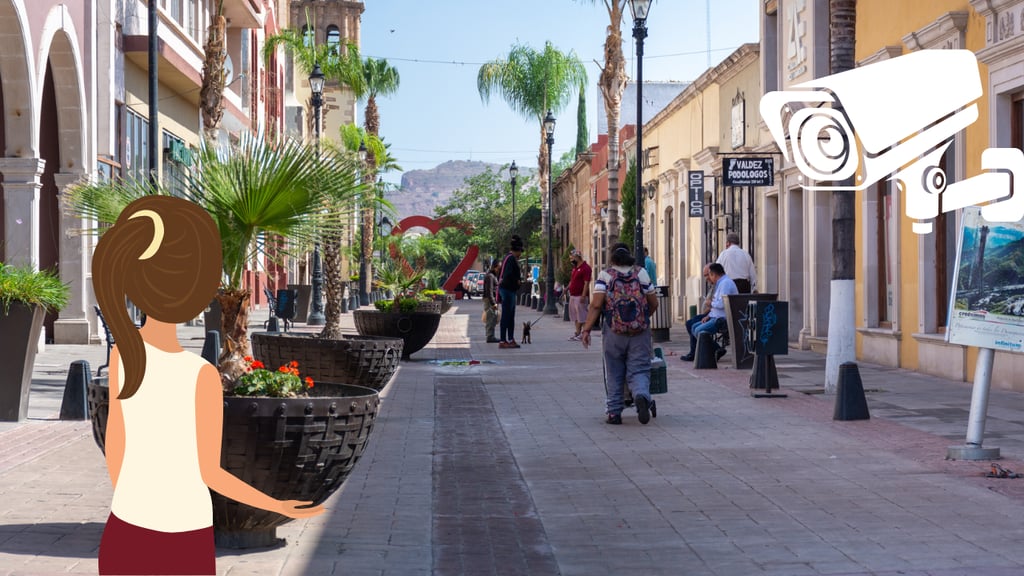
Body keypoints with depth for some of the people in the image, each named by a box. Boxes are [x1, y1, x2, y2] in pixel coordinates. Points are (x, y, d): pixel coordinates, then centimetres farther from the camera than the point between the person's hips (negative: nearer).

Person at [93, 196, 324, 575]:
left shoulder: (123, 350, -7)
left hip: (122, 537, 5)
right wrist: (280, 507, -1)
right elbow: (209, 472, -13)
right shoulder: (202, 376, -22)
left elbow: (114, 443, 3)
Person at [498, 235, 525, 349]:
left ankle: (511, 339, 20)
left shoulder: (507, 257, 15)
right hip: (508, 290, -10)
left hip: (504, 289, 10)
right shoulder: (511, 259, -16)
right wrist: (517, 282, -13)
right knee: (506, 316, -7)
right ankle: (503, 341, -5)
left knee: (510, 316, 15)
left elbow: (501, 275, 18)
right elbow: (508, 275, -27)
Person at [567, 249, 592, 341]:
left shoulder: (585, 268, -13)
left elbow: (586, 283, -18)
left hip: (580, 296, -10)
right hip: (573, 295, 10)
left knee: (582, 315, -7)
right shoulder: (575, 268, 16)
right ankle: (577, 332, 18)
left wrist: (583, 296, -23)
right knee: (575, 315, 12)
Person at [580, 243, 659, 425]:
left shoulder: (605, 275, 0)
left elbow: (596, 305, -8)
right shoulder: (641, 273, 5)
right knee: (639, 370, 3)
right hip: (640, 333, 1)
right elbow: (654, 303, 9)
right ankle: (642, 395, -26)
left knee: (613, 374, 10)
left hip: (613, 332, -1)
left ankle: (613, 412, 11)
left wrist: (586, 329, -4)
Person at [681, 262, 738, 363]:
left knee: (699, 330, -21)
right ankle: (693, 354, 16)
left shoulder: (726, 283, -16)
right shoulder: (721, 282, 18)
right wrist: (708, 315, 13)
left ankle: (717, 351, -11)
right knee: (694, 327, 14)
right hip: (716, 317, 11)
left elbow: (722, 304, -27)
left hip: (723, 319, -11)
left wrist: (711, 303, -7)